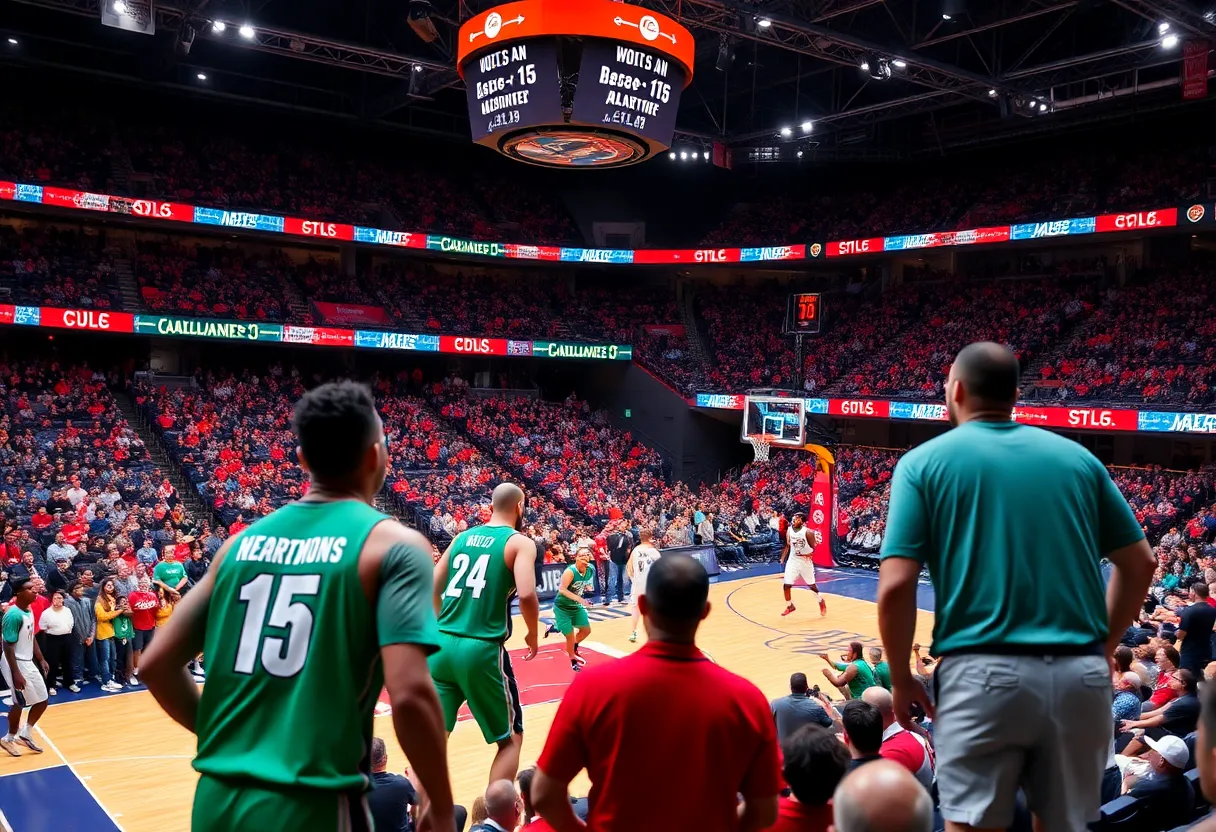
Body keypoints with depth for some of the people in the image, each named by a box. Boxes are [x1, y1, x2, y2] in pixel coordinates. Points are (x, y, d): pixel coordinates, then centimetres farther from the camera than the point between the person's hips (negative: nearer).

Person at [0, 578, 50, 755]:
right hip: (16, 663, -9)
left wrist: (41, 659, 15)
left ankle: (24, 734, 27)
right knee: (20, 703, 1)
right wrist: (16, 673, -24)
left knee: (42, 701, 12)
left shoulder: (29, 611, 5)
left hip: (28, 662, 9)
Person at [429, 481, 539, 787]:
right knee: (510, 738, 13)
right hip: (482, 649, -5)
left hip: (442, 645, 5)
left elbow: (432, 589, 17)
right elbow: (526, 595, -18)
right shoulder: (520, 542, -3)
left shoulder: (462, 537, 14)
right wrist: (532, 634, 0)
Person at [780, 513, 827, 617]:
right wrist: (783, 558, 6)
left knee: (812, 585, 11)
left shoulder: (807, 532, -17)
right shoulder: (789, 530, -2)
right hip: (792, 560, 4)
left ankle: (821, 602, 37)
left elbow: (814, 548, -9)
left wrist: (809, 554, -25)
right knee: (786, 585, -3)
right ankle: (789, 606, 16)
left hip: (805, 561, -3)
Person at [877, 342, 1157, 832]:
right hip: (1081, 676, 4)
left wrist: (901, 679, 3)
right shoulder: (1077, 457, 11)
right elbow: (1139, 564, 13)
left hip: (984, 674, -4)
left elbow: (896, 586, -8)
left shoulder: (925, 461, 0)